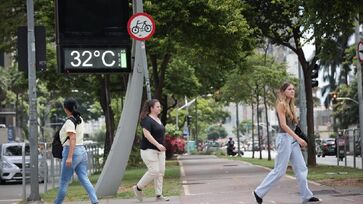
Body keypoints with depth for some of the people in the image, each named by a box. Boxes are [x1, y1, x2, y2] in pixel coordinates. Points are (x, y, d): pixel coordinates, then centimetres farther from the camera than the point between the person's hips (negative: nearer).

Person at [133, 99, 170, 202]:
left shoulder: (158, 119, 14)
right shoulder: (147, 120, -13)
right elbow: (147, 134, -22)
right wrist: (157, 144, -27)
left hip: (159, 150, 9)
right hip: (149, 150, -9)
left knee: (160, 172, 4)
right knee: (154, 171, -13)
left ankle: (159, 195, 8)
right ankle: (138, 188, 6)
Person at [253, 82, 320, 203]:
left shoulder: (290, 106, 17)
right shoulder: (281, 104, -9)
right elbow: (283, 125, -18)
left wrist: (298, 139, 9)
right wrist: (298, 138, -22)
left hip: (292, 139, 9)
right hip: (284, 138, -9)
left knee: (301, 169, 4)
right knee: (279, 170, -5)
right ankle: (259, 192, 5)